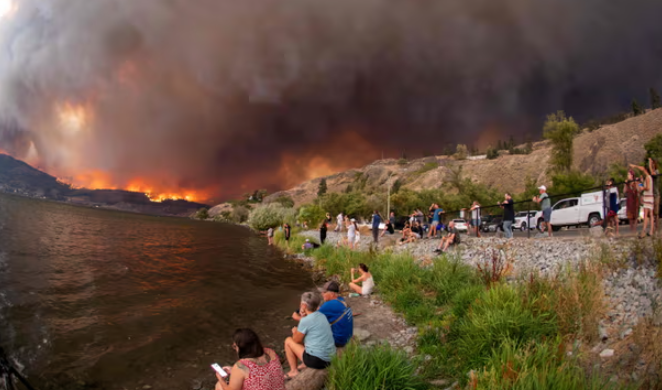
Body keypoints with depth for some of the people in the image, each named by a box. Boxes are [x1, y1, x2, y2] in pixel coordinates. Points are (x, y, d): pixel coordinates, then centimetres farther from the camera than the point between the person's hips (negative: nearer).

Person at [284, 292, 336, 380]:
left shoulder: (305, 320, -15)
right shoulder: (322, 315, 6)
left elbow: (296, 340, -2)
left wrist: (295, 331, 17)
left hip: (317, 361, -8)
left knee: (288, 341, 9)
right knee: (304, 337, 27)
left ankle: (293, 371, 13)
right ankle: (305, 365, 25)